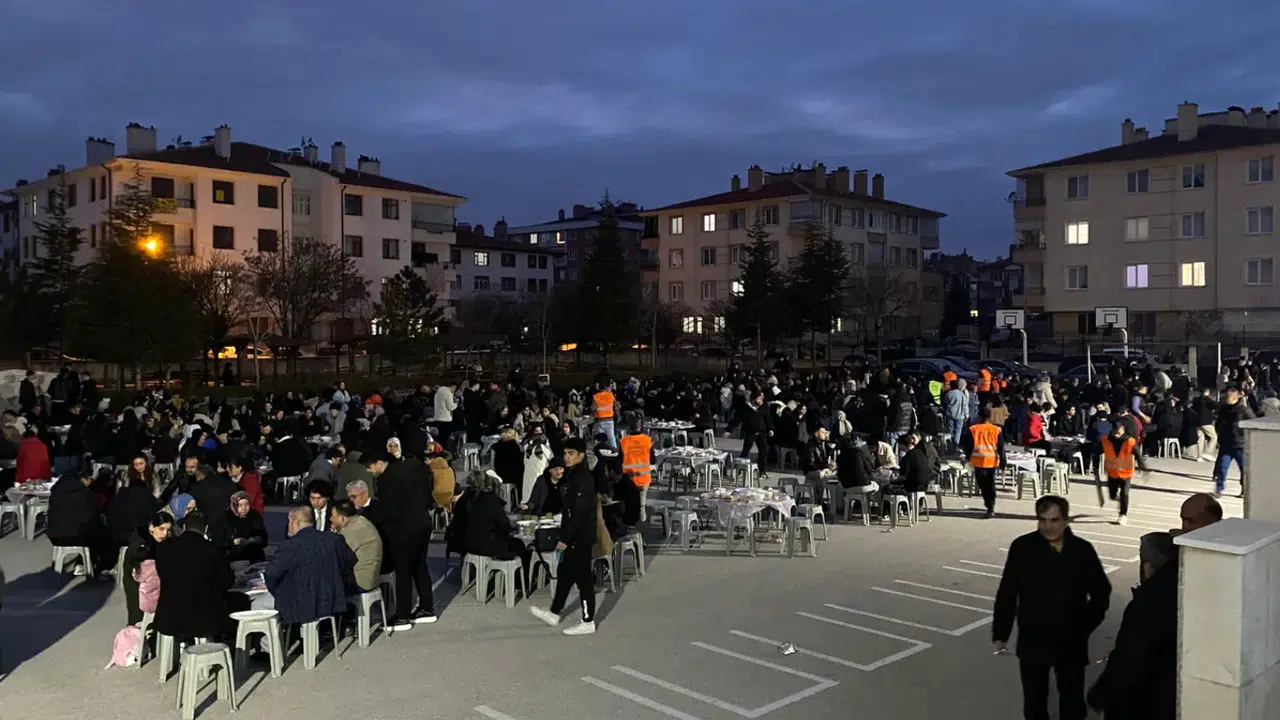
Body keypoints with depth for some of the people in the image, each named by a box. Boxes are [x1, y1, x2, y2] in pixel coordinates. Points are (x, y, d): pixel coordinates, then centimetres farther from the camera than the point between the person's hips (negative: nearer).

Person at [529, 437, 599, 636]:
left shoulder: (583, 478, -20)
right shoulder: (573, 475, 10)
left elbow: (579, 513, -24)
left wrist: (565, 538, -21)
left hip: (581, 536, -10)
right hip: (574, 535, 10)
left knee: (582, 577, -2)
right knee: (564, 573, 19)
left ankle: (588, 622, 7)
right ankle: (554, 613, 32)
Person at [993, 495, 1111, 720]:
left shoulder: (1082, 550, -5)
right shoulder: (1022, 548, -11)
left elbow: (1101, 592, 6)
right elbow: (1006, 594, -6)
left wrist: (1086, 624, -2)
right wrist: (1000, 634, -6)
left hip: (1071, 641, 1)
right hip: (1033, 640, -1)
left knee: (1073, 700, 15)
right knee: (1034, 700, 12)